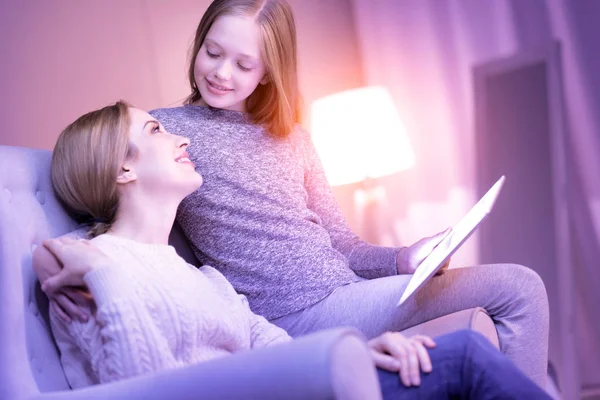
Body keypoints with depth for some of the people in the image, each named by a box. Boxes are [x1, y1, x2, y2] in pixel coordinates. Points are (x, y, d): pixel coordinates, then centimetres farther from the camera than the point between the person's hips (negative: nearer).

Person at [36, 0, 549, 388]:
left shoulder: (292, 138, 19)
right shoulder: (161, 128, 1)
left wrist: (401, 259, -3)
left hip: (348, 287, 7)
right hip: (302, 310, -7)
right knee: (517, 287, -15)